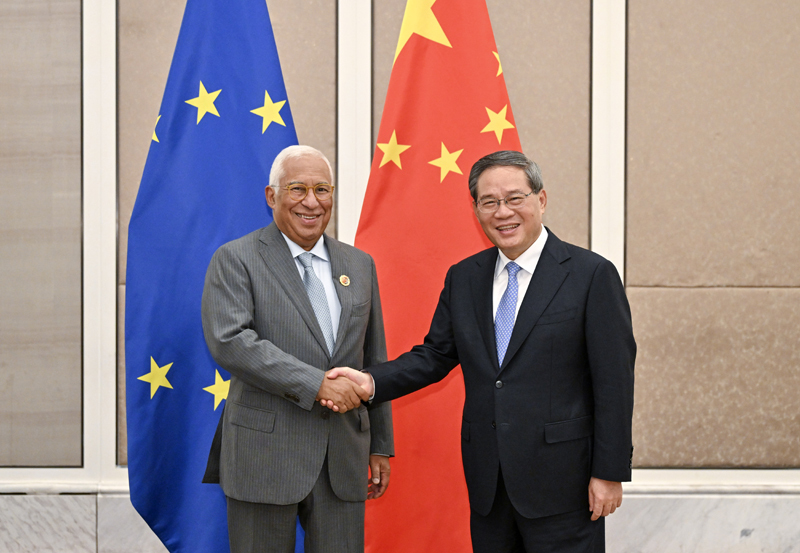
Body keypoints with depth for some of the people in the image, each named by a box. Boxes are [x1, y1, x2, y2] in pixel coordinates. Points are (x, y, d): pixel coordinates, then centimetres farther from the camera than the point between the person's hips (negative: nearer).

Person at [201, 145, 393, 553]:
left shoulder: (359, 265, 14)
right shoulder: (235, 260, -2)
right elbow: (228, 342, -17)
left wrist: (380, 445, 16)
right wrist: (315, 383, -21)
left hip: (344, 458, 4)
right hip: (265, 455, -4)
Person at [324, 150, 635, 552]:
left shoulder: (592, 274, -6)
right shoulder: (462, 278, 10)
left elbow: (614, 380, -8)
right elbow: (435, 354, 12)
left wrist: (610, 472, -10)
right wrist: (372, 382, -6)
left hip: (561, 479, -5)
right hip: (487, 481, 5)